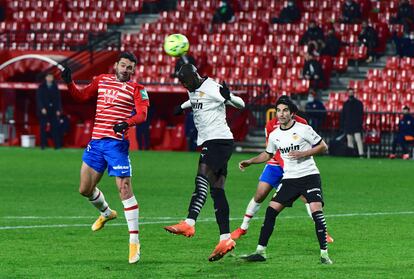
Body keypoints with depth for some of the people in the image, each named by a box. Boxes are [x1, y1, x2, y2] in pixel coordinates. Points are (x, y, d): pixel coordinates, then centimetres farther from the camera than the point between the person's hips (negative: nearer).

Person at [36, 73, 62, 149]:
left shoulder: (55, 87, 10)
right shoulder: (41, 87, 4)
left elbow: (58, 99, 10)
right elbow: (39, 98, -1)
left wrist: (58, 109, 0)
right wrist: (42, 108, -12)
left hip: (53, 110, 1)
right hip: (44, 110, -1)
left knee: (55, 127, -7)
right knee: (43, 127, -1)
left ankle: (57, 144, -8)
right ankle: (43, 144, 3)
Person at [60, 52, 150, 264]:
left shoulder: (136, 89, -1)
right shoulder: (102, 81, 13)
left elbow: (142, 113, -15)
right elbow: (82, 96, 23)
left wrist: (127, 123, -35)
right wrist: (69, 83, 5)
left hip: (116, 143, -6)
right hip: (96, 142, 6)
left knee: (124, 188, -14)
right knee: (85, 189, 11)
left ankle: (134, 240, -11)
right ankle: (106, 212, 43)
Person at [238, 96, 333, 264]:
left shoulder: (303, 129, -7)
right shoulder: (274, 135, 8)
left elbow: (323, 147, -3)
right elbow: (268, 154, 26)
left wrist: (303, 154, -15)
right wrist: (250, 162, 15)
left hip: (309, 176, -5)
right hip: (289, 179, 5)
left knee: (316, 211, -21)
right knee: (271, 209, -5)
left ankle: (324, 254, -13)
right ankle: (260, 252, 1)